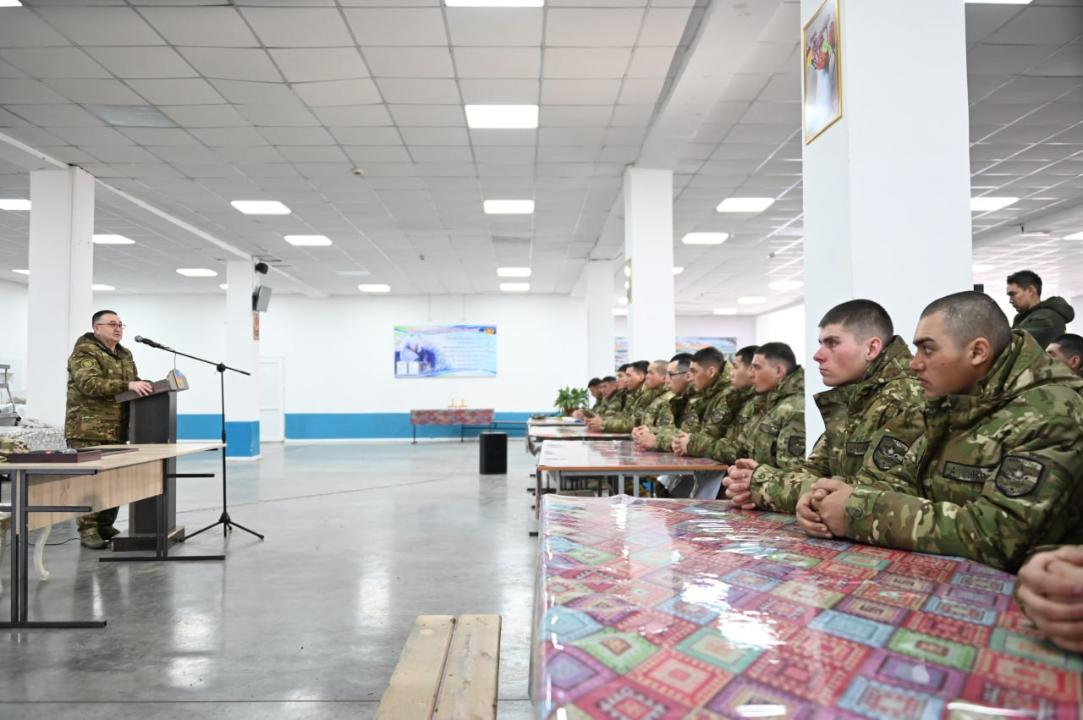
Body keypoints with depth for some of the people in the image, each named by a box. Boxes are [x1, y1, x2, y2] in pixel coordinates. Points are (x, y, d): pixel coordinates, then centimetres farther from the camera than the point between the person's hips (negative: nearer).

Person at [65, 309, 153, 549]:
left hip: (116, 430, 8)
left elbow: (134, 382, 22)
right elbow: (89, 383, -23)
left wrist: (144, 386, 0)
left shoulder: (125, 355, 18)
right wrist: (127, 386, -33)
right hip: (88, 430, -7)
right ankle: (88, 529, 1)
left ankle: (106, 525, 19)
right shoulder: (84, 352, -8)